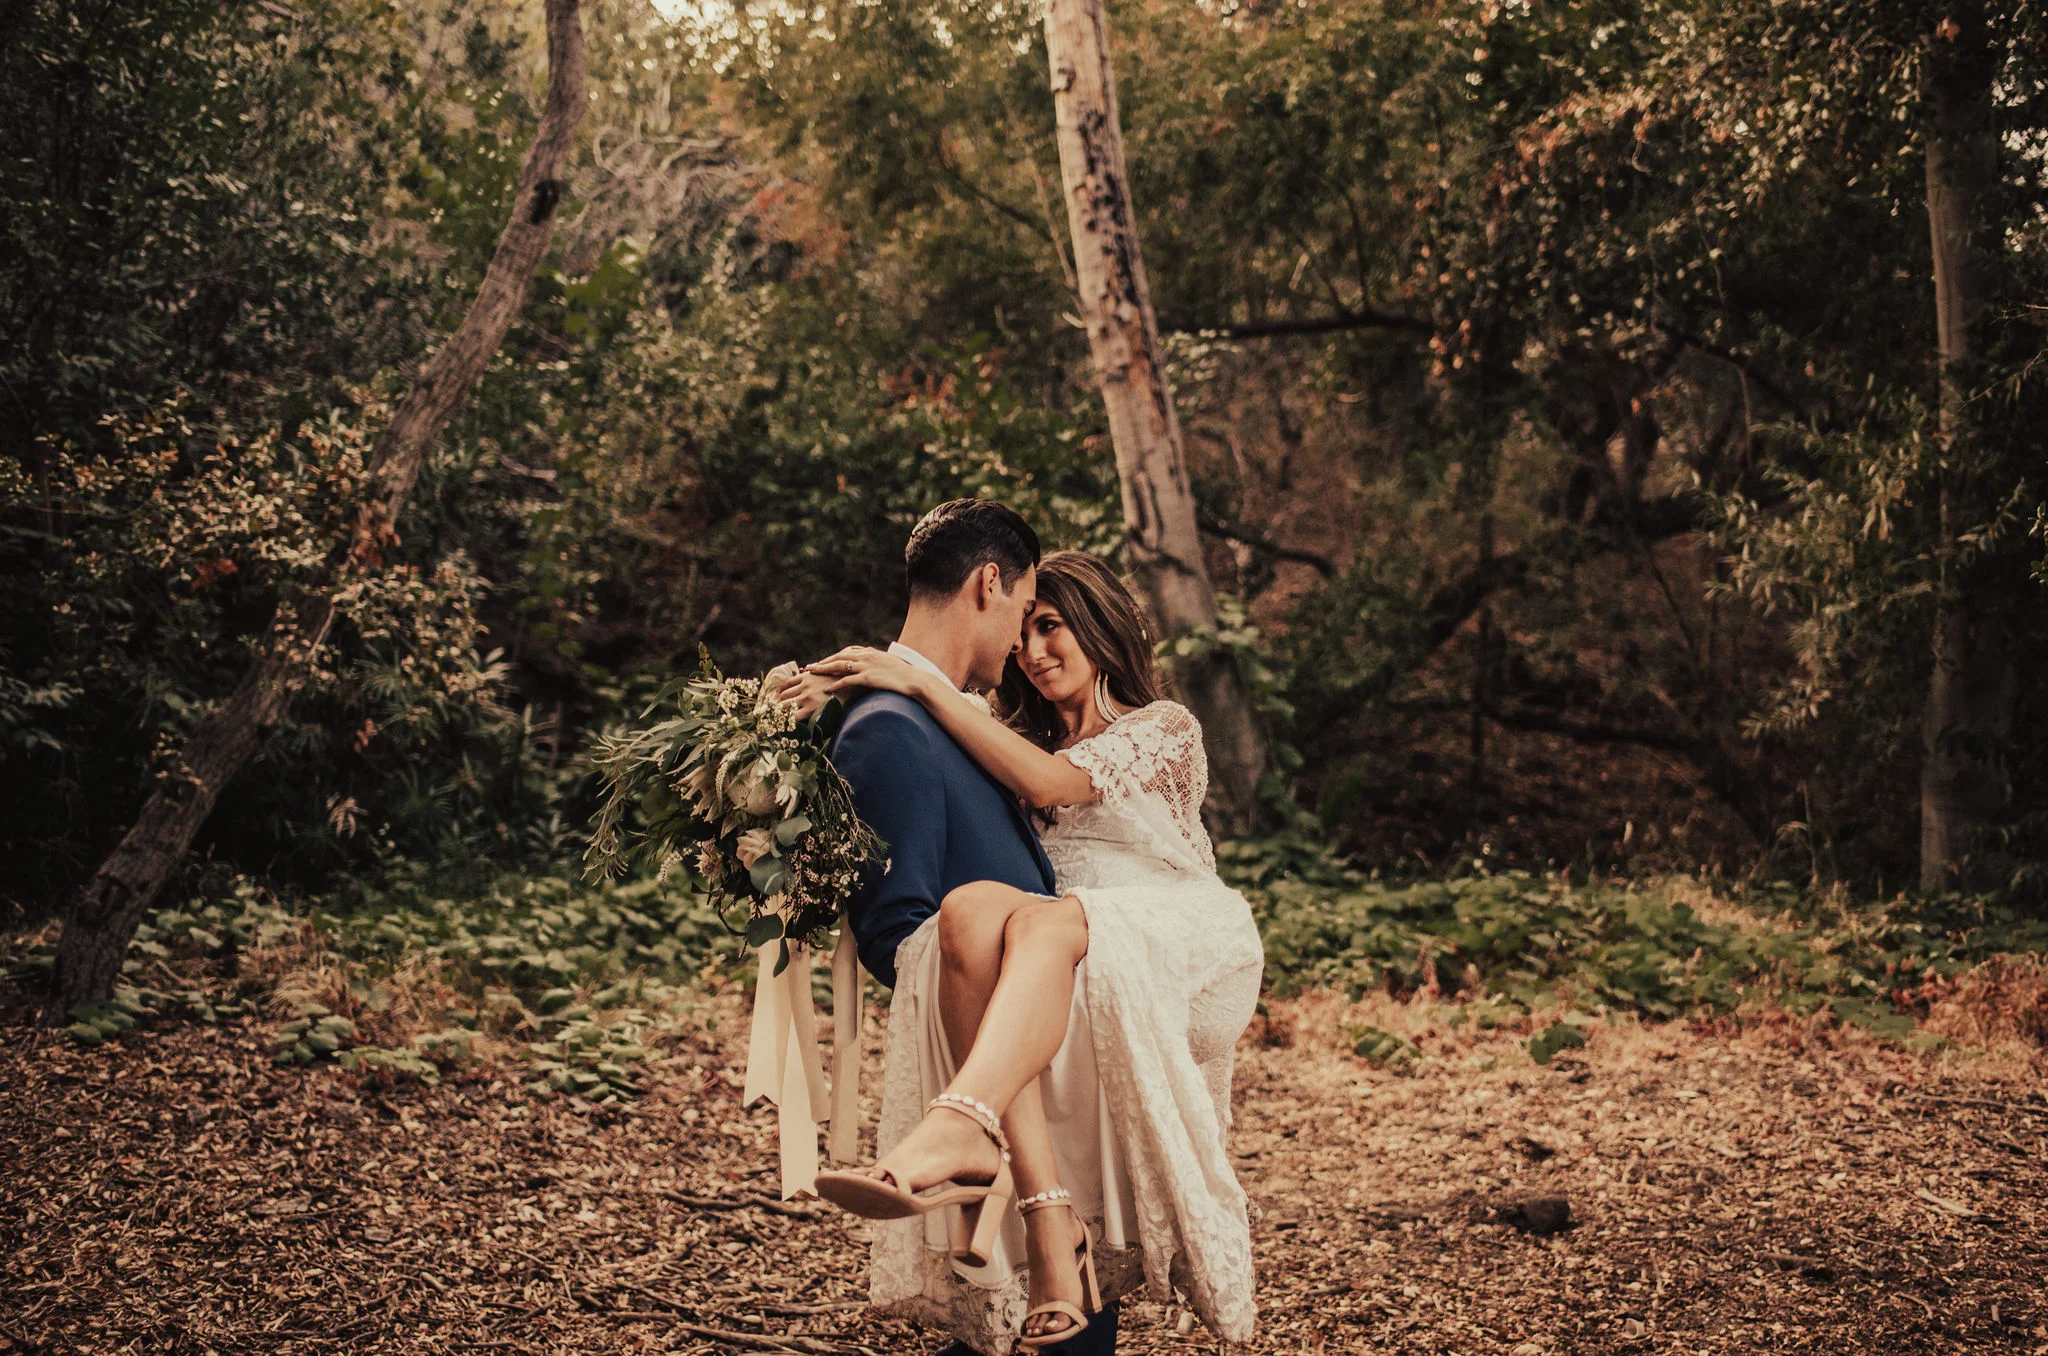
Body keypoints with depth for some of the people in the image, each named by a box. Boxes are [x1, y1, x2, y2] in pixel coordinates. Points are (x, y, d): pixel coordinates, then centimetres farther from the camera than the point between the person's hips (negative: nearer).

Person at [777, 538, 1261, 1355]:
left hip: (1173, 953, -4)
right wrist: (844, 687, 4)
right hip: (1058, 968, 4)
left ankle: (959, 1127, -67)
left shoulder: (1165, 729, 13)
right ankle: (1046, 1214, -49)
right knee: (971, 907, -34)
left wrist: (923, 683, -9)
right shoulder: (1021, 739, 32)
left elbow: (1048, 782, -6)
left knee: (1042, 919, -39)